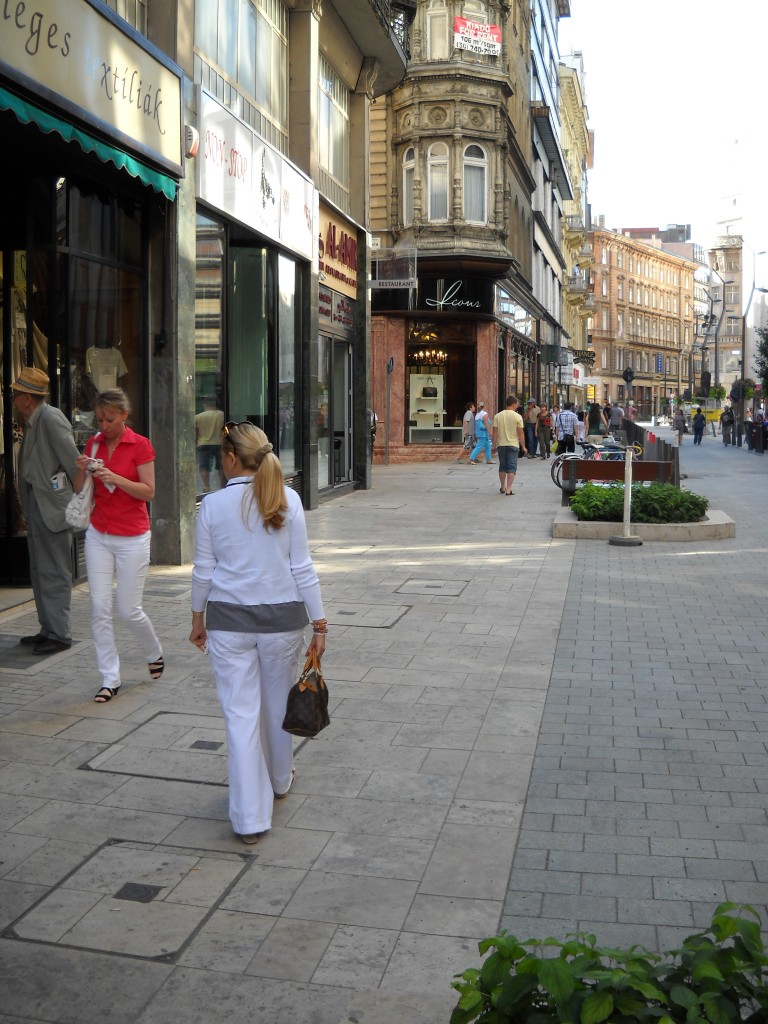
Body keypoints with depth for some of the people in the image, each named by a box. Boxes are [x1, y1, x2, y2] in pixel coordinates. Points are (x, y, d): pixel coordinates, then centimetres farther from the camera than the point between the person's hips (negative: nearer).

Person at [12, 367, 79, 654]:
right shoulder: (31, 423, 12)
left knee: (54, 572, -3)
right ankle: (48, 629, 26)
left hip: (53, 505, -10)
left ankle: (60, 634, 5)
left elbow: (73, 461, -18)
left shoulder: (51, 419, -16)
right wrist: (26, 505, 12)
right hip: (35, 503, 10)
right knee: (39, 570, 16)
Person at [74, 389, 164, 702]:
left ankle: (155, 653, 30)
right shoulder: (94, 443, 6)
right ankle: (110, 679, 8)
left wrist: (115, 478, -23)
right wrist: (83, 471, -11)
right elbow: (82, 491, 9)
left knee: (129, 609, 0)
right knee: (99, 607, -1)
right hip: (98, 535, 4)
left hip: (132, 538, -4)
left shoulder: (140, 445, -8)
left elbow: (148, 491, -11)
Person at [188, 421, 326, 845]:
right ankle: (279, 780, 44)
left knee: (240, 714, 4)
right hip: (282, 617, 1)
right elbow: (302, 568, -5)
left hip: (228, 620, -1)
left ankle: (250, 817, 6)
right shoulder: (287, 500, -5)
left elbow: (203, 570, 0)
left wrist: (197, 618, 14)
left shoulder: (213, 505, -6)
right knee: (277, 703, 21)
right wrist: (319, 622, 2)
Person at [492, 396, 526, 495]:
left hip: (501, 445, 3)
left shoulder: (497, 416, 1)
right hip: (513, 445, -3)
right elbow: (521, 433, -8)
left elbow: (495, 432, 1)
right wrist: (523, 446, -1)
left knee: (502, 466, 15)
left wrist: (495, 445, 9)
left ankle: (502, 488, 24)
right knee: (512, 467, 0)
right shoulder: (517, 416, -7)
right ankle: (508, 489, -7)